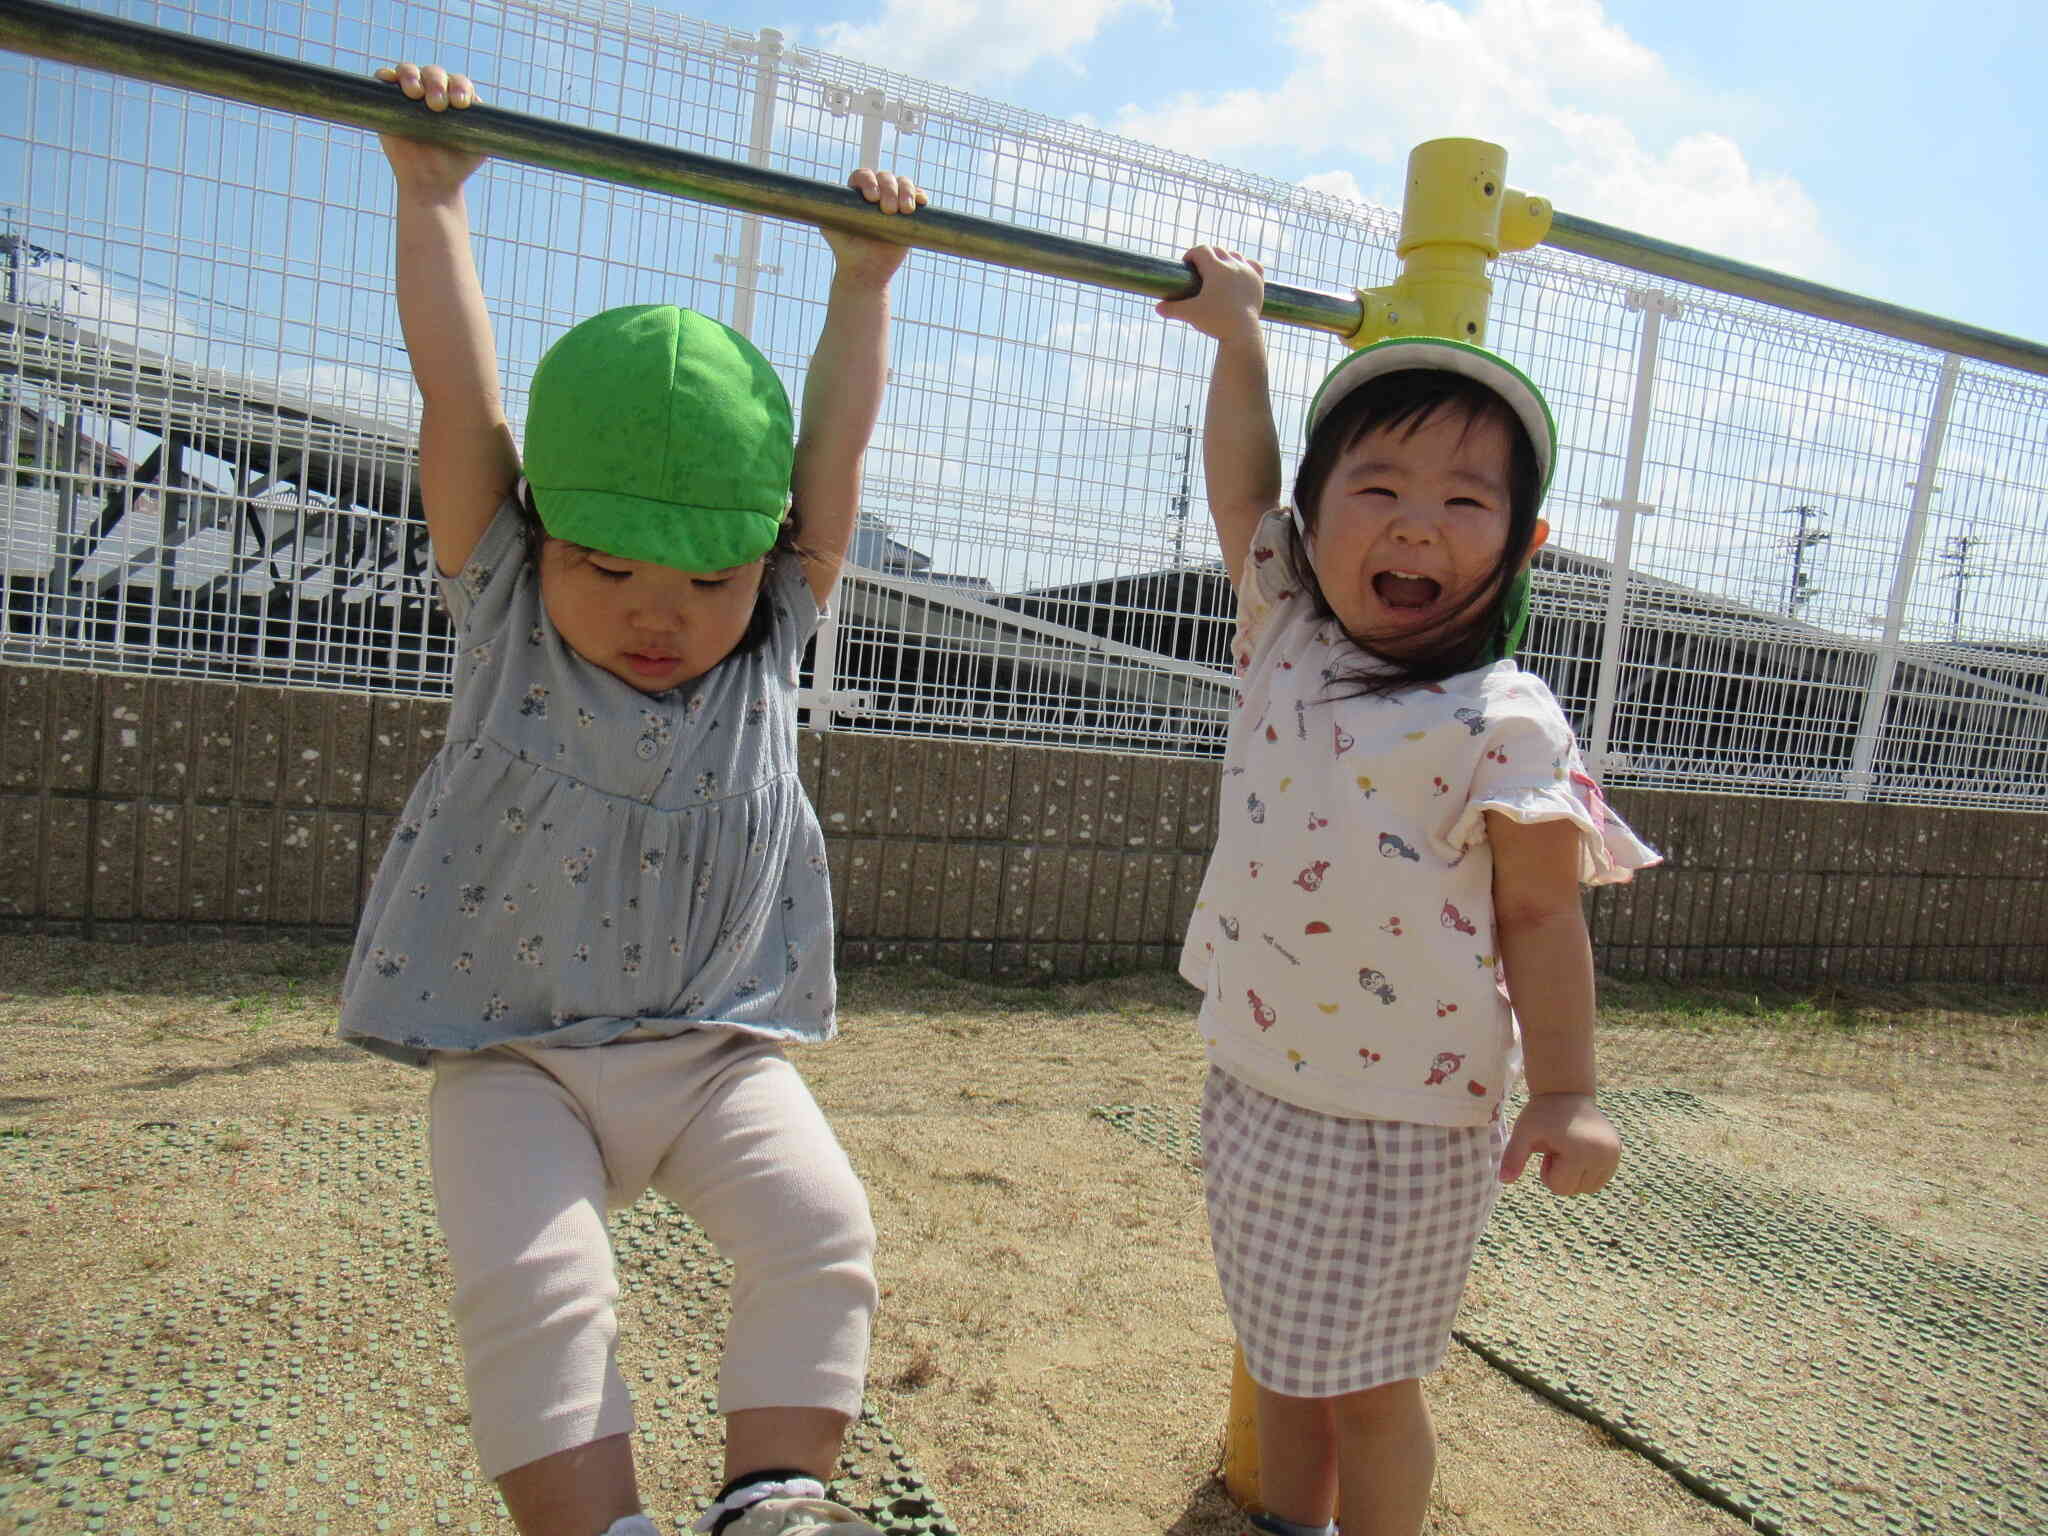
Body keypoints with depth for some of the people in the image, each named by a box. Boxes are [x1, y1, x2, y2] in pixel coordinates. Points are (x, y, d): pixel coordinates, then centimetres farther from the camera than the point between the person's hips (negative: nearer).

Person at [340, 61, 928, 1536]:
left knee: (821, 1233, -17)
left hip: (719, 1048, 2)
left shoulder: (775, 637, 1)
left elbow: (836, 436, 3)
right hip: (517, 1053, -1)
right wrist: (432, 194, -3)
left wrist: (863, 280, 8)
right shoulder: (506, 610, -2)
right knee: (530, 1279, -22)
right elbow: (460, 393, -5)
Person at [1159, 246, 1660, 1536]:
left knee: (1370, 1382, 11)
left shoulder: (1504, 722, -14)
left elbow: (1541, 915, -10)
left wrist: (1566, 1095, -15)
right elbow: (1241, 482, 13)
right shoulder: (1287, 639, 1)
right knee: (1284, 1358, 23)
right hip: (1255, 1089, 6)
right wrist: (1236, 332, 16)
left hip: (1407, 1123, -5)